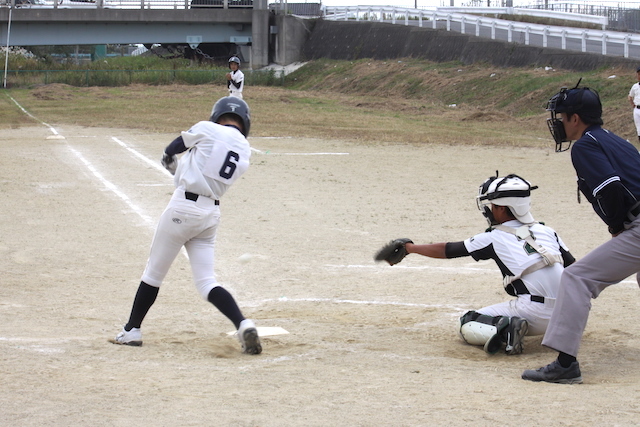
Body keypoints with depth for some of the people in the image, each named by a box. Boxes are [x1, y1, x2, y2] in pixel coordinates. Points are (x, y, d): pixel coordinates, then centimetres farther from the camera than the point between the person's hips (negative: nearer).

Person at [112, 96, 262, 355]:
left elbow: (170, 151, 10)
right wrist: (181, 168, 28)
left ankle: (131, 331, 19)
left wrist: (169, 159, 32)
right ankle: (243, 324, -17)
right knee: (206, 283, 4)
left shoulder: (207, 130, -5)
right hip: (211, 214, 5)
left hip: (184, 207, -5)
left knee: (154, 272, 10)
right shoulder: (245, 151, 10)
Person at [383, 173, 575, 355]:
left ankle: (505, 331, -17)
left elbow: (447, 250, 13)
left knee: (467, 325, 11)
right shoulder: (546, 231, 15)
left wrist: (409, 247, 26)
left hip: (535, 313, -4)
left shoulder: (494, 238, 5)